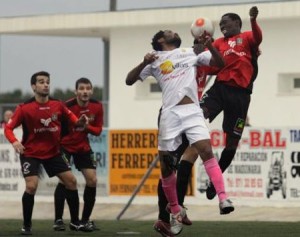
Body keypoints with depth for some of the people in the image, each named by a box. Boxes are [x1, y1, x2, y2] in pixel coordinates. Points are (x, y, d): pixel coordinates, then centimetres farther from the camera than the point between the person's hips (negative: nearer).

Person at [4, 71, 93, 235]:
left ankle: (74, 222, 16)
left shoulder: (57, 105, -5)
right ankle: (26, 226, -3)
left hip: (53, 152, 4)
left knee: (71, 180, 2)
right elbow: (8, 128, -13)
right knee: (31, 186, -20)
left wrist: (79, 122, -10)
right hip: (30, 153, -4)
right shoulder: (24, 108, -15)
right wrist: (14, 142, -32)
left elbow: (70, 116, 13)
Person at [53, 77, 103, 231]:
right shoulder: (67, 106, -26)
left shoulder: (97, 107, -10)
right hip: (64, 145, -5)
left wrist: (87, 127, -23)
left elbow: (98, 130, -4)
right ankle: (58, 220, -9)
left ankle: (85, 219, 13)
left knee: (92, 179, -1)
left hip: (83, 146, 5)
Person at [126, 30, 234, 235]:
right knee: (166, 165, 0)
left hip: (193, 111, 0)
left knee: (206, 150, -21)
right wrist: (144, 63, -6)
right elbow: (129, 80, 11)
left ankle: (223, 199, -29)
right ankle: (176, 213, 15)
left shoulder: (191, 53, 20)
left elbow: (219, 63, 17)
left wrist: (210, 46, -1)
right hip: (170, 114, 0)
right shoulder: (155, 60, 16)